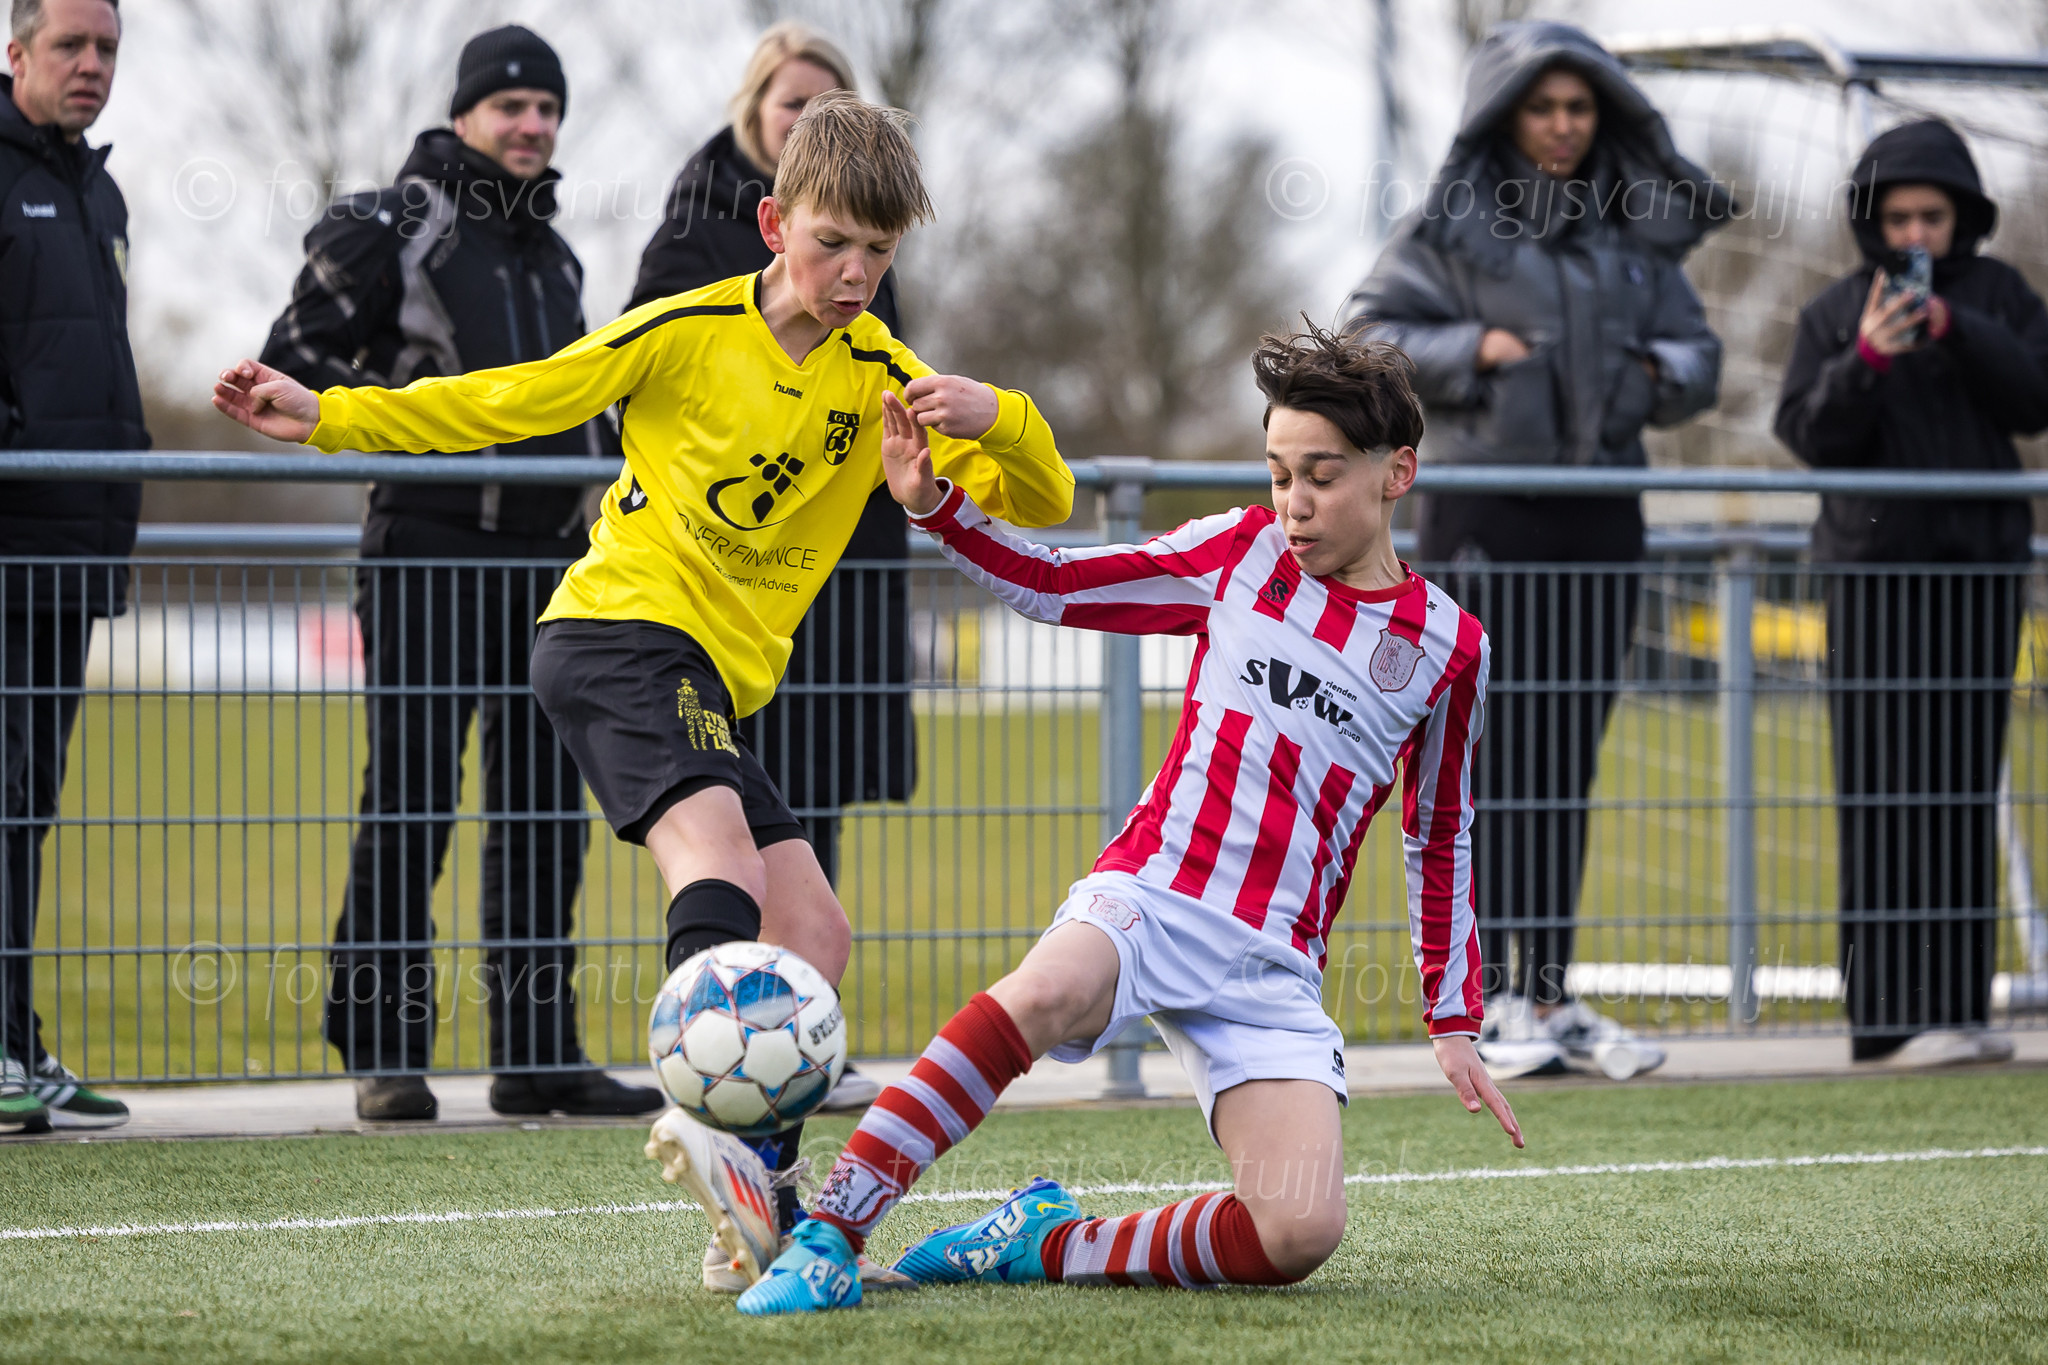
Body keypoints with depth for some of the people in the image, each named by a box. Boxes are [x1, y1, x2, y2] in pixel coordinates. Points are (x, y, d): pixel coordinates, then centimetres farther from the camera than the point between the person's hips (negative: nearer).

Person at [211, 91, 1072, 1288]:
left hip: (720, 680, 7)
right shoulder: (686, 333, -2)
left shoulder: (883, 378, 9)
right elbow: (511, 402, 4)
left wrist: (998, 420, -17)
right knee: (720, 857, -31)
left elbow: (1040, 502, 6)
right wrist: (328, 416, -3)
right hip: (622, 630, -7)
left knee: (813, 933, 1)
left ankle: (761, 1219, 3)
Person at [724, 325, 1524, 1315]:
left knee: (1299, 1233, -23)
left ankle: (1044, 1247, -3)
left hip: (1274, 970, 1)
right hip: (1149, 892, -1)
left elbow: (1442, 845, 19)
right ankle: (824, 1239, -37)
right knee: (1049, 991, -39)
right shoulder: (1240, 552, 9)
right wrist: (932, 503, -2)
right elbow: (1051, 584, 13)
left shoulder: (1446, 647, 9)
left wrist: (1453, 1022, 16)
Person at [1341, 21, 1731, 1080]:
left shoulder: (1634, 231, 12)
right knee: (1494, 757, -7)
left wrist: (1664, 371, -4)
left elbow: (1696, 351, 17)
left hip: (1599, 523, 5)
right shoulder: (1451, 225, -1)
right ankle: (1490, 1000, -5)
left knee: (1569, 761, 6)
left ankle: (1551, 994, 11)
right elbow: (1366, 337, -3)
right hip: (1486, 520, -5)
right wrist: (1471, 349, -15)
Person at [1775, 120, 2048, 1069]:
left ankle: (1961, 1005, 7)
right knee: (1886, 786, -8)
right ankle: (1892, 1014, -10)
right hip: (1874, 564, -2)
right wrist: (1866, 359, -21)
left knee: (1967, 782, 3)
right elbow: (1810, 435, -5)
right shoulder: (1834, 312, 3)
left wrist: (1955, 331, -16)